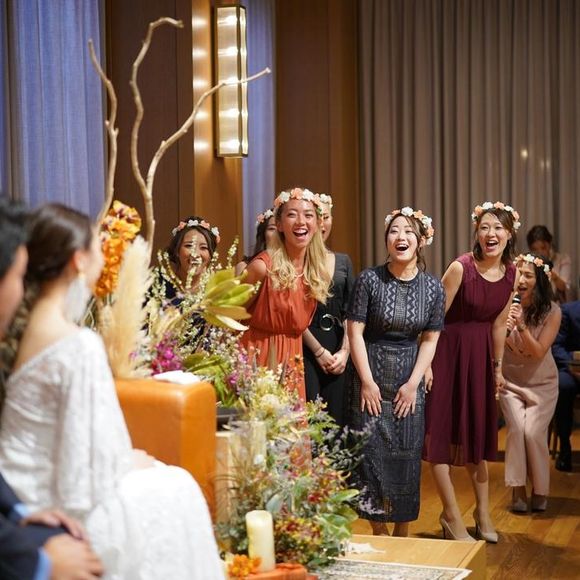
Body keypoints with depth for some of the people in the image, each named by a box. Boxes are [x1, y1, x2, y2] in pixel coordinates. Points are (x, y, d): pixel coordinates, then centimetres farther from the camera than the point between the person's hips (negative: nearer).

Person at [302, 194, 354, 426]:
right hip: (305, 349, -4)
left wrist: (345, 351, -3)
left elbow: (349, 312, 9)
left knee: (336, 420, 3)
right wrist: (319, 351, -10)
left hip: (338, 351, 4)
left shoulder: (343, 261, 14)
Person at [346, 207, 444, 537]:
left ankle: (403, 532, 19)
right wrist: (367, 380, -11)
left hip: (410, 379, 2)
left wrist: (413, 383, -5)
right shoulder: (369, 280, -8)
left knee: (407, 454, 5)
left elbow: (430, 340, 2)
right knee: (372, 450, -1)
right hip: (371, 376, -2)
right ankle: (379, 532, 13)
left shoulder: (433, 288, -2)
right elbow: (355, 331, -8)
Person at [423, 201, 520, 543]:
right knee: (443, 430, -3)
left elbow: (499, 323, 10)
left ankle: (483, 512, 25)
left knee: (478, 431, 14)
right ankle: (452, 516, 7)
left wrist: (498, 366, 16)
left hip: (481, 353, 6)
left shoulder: (511, 273, -1)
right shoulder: (461, 268, -19)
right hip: (450, 350, -6)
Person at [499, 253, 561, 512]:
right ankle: (517, 491, -6)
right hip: (510, 381, 1)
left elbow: (539, 353, -17)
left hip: (541, 383, 0)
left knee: (533, 432, -16)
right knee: (516, 428, -19)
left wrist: (521, 326, -31)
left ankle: (540, 491, 5)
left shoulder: (551, 311, -13)